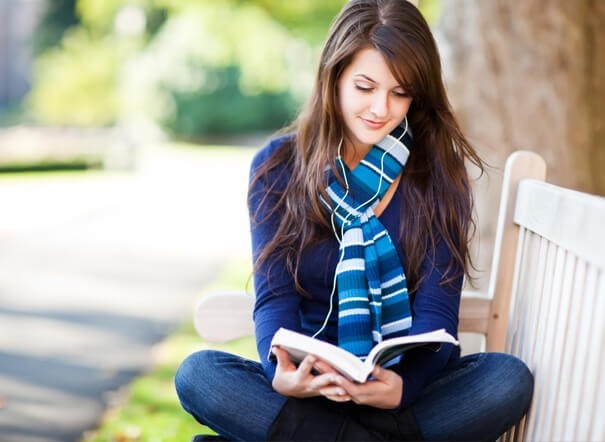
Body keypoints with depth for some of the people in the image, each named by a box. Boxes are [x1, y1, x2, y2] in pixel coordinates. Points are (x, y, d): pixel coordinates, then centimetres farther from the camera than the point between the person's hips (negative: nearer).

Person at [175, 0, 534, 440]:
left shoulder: (439, 174, -2)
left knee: (510, 379, -27)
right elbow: (274, 297, -7)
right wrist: (281, 373, -31)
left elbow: (436, 311, -9)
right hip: (307, 390, 0)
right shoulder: (278, 166, -1)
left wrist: (403, 386, -32)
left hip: (411, 391, 1)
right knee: (197, 374, -26)